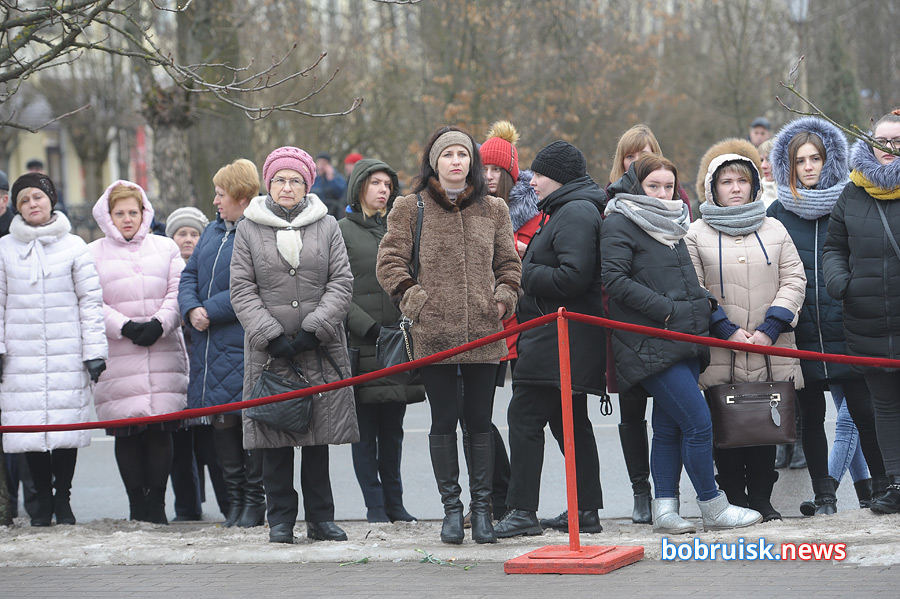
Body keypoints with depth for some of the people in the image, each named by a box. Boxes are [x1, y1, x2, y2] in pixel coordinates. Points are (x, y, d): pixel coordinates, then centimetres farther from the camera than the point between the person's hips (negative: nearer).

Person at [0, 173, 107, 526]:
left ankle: (63, 498, 12)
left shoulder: (73, 247, 5)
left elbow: (90, 301, 5)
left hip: (67, 354, -1)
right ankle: (43, 500, 12)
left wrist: (94, 351, 0)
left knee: (67, 425, -3)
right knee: (29, 427, -1)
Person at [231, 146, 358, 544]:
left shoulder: (326, 226, 7)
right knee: (275, 440, 0)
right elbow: (242, 290, 1)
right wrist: (272, 335, -10)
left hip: (320, 347, 1)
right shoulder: (249, 229, 5)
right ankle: (280, 519, 8)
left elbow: (341, 283, 2)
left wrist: (313, 329, -9)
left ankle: (321, 518, 11)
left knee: (319, 436, 3)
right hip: (268, 347, -1)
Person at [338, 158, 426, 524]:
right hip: (359, 344, -4)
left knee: (393, 428, 8)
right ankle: (375, 505, 4)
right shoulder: (342, 231, 0)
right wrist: (369, 327, -14)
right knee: (366, 429, -1)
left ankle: (394, 503, 14)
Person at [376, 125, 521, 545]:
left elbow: (509, 263, 18)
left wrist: (503, 300, 3)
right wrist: (414, 299, -7)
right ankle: (451, 508, 10)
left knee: (479, 421, 4)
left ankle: (482, 508, 10)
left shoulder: (493, 210, 10)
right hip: (433, 334, -1)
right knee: (443, 420, 3)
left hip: (484, 335, 2)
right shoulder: (410, 209, 3)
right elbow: (389, 263, 4)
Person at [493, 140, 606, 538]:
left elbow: (573, 277, -24)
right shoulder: (568, 211, 20)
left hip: (558, 337, -11)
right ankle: (585, 510, 15)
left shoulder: (574, 214, -14)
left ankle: (522, 510, -8)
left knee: (525, 417, -9)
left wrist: (524, 273, -13)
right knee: (570, 420, 13)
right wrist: (526, 265, 10)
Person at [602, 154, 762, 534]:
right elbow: (616, 281, -16)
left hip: (684, 340, 8)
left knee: (669, 427, 8)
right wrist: (667, 310, -18)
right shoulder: (619, 224, -6)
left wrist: (704, 302, 12)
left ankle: (665, 509, 10)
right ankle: (713, 509, -2)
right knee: (698, 423, -10)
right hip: (651, 344, -8)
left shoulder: (672, 224, 19)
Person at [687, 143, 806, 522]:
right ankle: (734, 500, 6)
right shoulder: (695, 235, 5)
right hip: (719, 358, -2)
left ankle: (762, 500, 10)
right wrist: (727, 331, -12)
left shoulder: (774, 230, 12)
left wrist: (770, 329, -7)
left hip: (772, 353, 2)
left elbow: (794, 281, 7)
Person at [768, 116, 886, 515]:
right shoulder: (778, 213, 8)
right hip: (801, 336, 2)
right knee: (811, 414, 7)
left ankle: (883, 485, 9)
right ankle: (823, 493, 15)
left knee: (864, 410, -3)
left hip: (847, 329, -2)